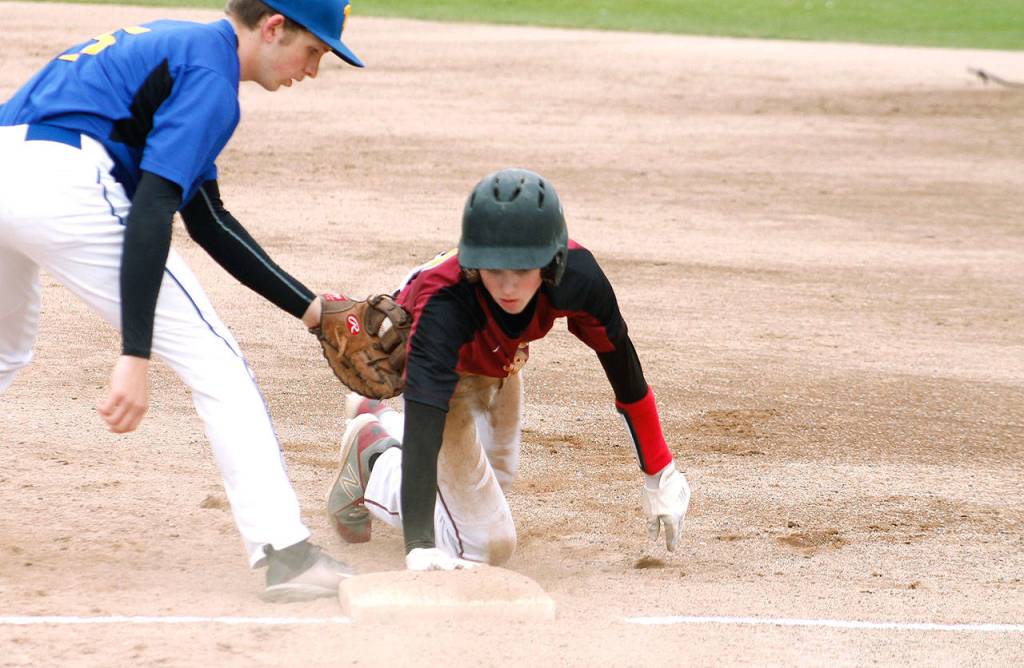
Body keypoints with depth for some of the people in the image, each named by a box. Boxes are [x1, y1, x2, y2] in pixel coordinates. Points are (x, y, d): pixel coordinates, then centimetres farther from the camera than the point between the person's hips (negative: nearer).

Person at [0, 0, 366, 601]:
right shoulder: (210, 73, -3)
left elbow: (208, 221, 29)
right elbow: (151, 211, -16)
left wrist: (310, 308, 27)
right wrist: (135, 355, -22)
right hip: (61, 184, -10)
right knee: (215, 365, -4)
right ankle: (285, 552, -10)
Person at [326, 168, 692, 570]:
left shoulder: (577, 276, -35)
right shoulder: (444, 300, -46)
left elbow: (625, 372, -19)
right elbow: (423, 424, -52)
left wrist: (659, 476, -13)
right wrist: (420, 548, -61)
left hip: (501, 363, 5)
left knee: (497, 476, 28)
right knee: (488, 544, -7)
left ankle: (373, 417, 44)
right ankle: (374, 463, 13)